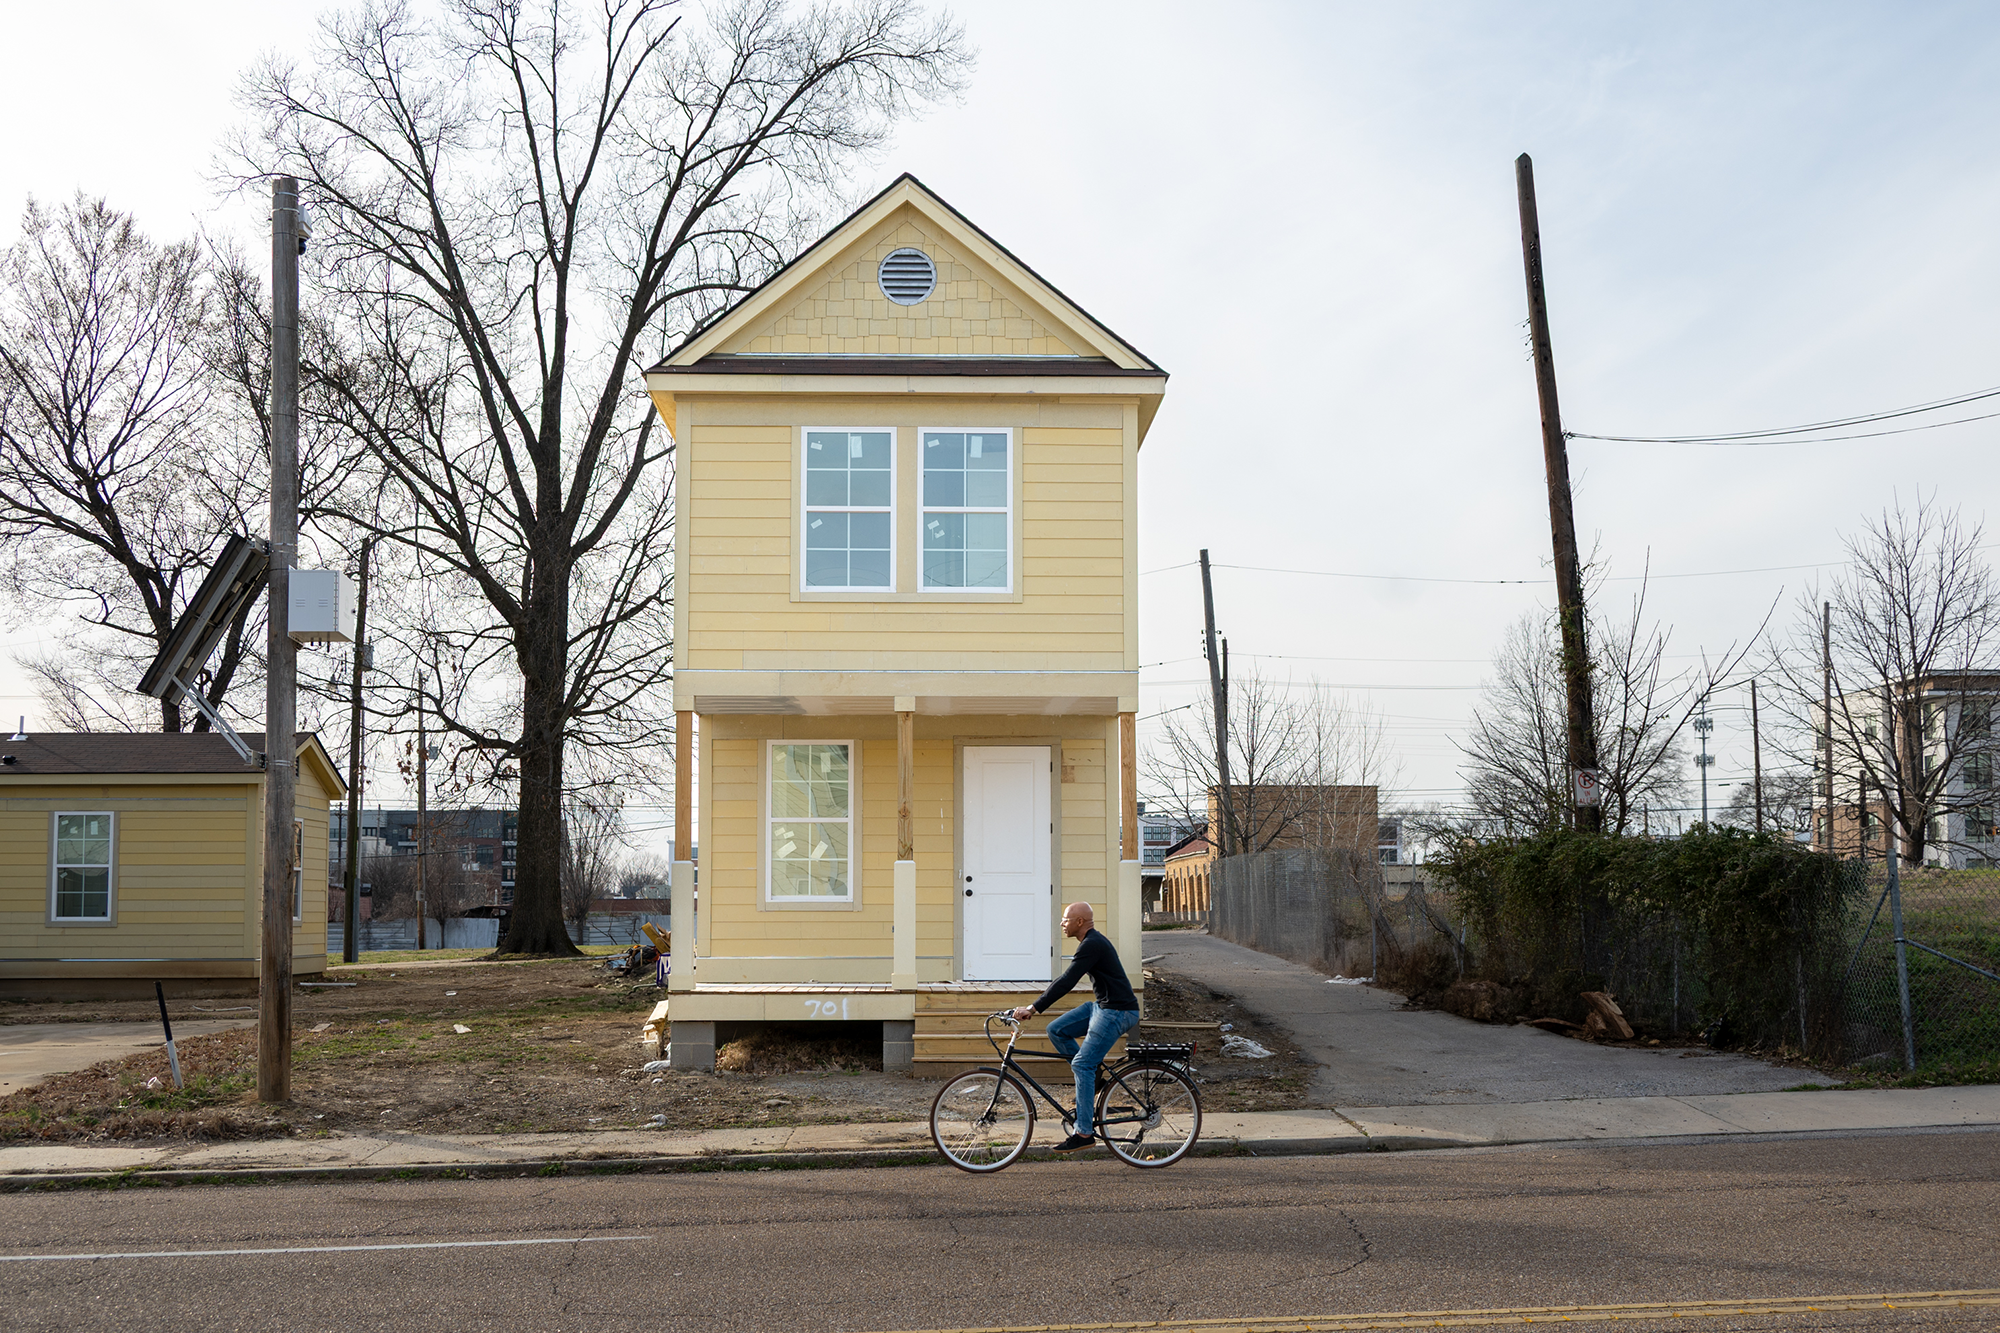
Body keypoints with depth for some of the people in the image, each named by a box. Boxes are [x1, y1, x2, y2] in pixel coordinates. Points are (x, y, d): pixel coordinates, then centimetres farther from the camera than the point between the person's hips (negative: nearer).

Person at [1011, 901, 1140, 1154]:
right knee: (1056, 1030, 4)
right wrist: (1034, 1004, 17)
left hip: (1118, 1012, -10)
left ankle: (1084, 1133, -12)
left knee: (1082, 1064, -14)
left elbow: (1067, 982, -24)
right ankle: (1095, 1076, 12)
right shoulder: (1091, 942, 15)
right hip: (1102, 1006, 10)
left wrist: (1034, 1008, -24)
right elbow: (1065, 979, 21)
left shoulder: (1092, 945, -18)